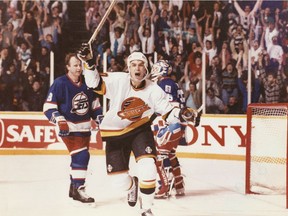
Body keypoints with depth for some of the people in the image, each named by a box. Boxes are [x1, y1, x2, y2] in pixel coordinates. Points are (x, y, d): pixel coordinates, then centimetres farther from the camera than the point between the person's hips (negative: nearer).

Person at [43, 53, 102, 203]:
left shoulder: (87, 82, 2)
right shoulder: (60, 84, -15)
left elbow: (94, 102, 17)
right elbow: (48, 107, -14)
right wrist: (60, 121, -25)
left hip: (84, 126, 7)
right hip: (68, 127, -7)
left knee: (81, 157, 14)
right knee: (81, 156, -18)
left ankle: (74, 187, 28)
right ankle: (78, 189, -13)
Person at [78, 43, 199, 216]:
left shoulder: (154, 90, -14)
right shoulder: (118, 81, -19)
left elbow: (168, 113, -10)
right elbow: (95, 83, -25)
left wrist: (180, 114, -31)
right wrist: (88, 62, -39)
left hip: (140, 129, 0)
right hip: (114, 133, 0)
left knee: (147, 167, -22)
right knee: (118, 180, 1)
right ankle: (132, 186, 42)